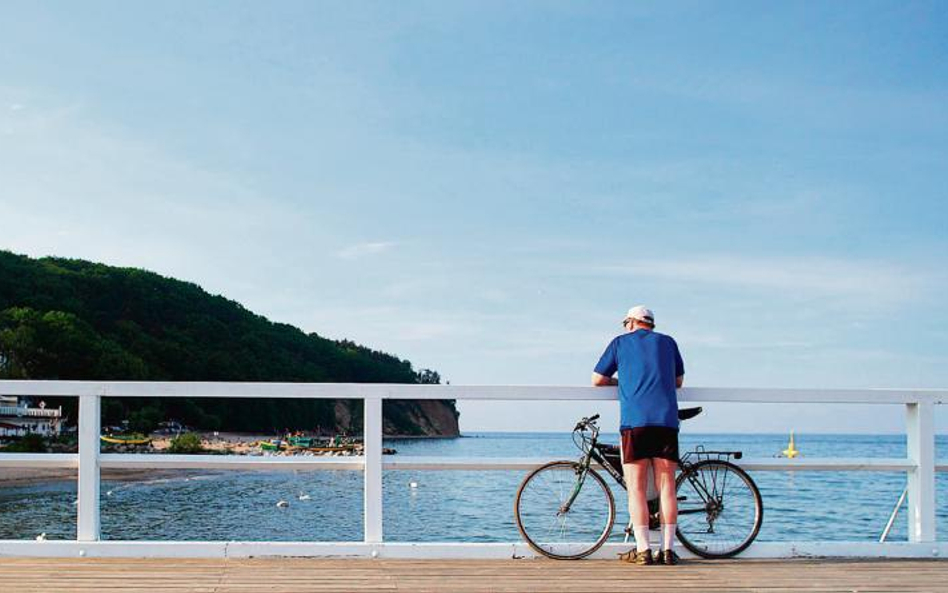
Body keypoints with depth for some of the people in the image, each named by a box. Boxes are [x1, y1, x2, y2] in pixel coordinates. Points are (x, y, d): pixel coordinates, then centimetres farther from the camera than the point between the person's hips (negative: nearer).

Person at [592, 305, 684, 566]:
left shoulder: (620, 342, 13)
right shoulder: (667, 342, 19)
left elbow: (597, 380, 16)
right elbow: (678, 381, 26)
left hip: (634, 421, -2)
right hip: (666, 420, 2)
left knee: (636, 489, -1)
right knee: (667, 487, 4)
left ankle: (643, 550, -6)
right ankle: (668, 549, 1)